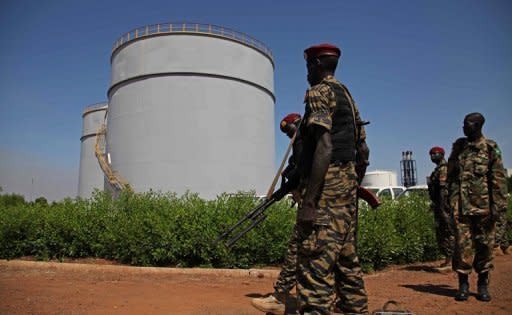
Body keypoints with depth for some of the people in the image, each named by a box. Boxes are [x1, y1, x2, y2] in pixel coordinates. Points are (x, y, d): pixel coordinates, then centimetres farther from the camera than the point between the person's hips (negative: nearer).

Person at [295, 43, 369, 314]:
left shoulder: (320, 92, -7)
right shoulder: (347, 96, 21)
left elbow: (324, 147, -21)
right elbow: (363, 151, 20)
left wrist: (308, 201, -24)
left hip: (327, 184, -10)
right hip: (347, 182, 10)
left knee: (316, 263, -11)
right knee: (346, 258, 16)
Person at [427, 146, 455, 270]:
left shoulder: (443, 169, -13)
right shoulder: (438, 169, 18)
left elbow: (443, 189, -20)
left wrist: (441, 207, -23)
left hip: (444, 205, -10)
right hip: (439, 206, 10)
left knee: (448, 233, -6)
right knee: (440, 233, 13)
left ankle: (451, 261, -2)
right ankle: (448, 259, 19)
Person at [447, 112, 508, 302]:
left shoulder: (490, 148, 1)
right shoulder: (458, 147, 10)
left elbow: (498, 178, -3)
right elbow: (451, 175, 14)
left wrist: (498, 204, -9)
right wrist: (451, 200, 10)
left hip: (483, 205, -2)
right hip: (461, 205, 2)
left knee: (484, 244, 6)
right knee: (462, 244, 0)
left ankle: (483, 285, 19)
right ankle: (463, 284, 9)